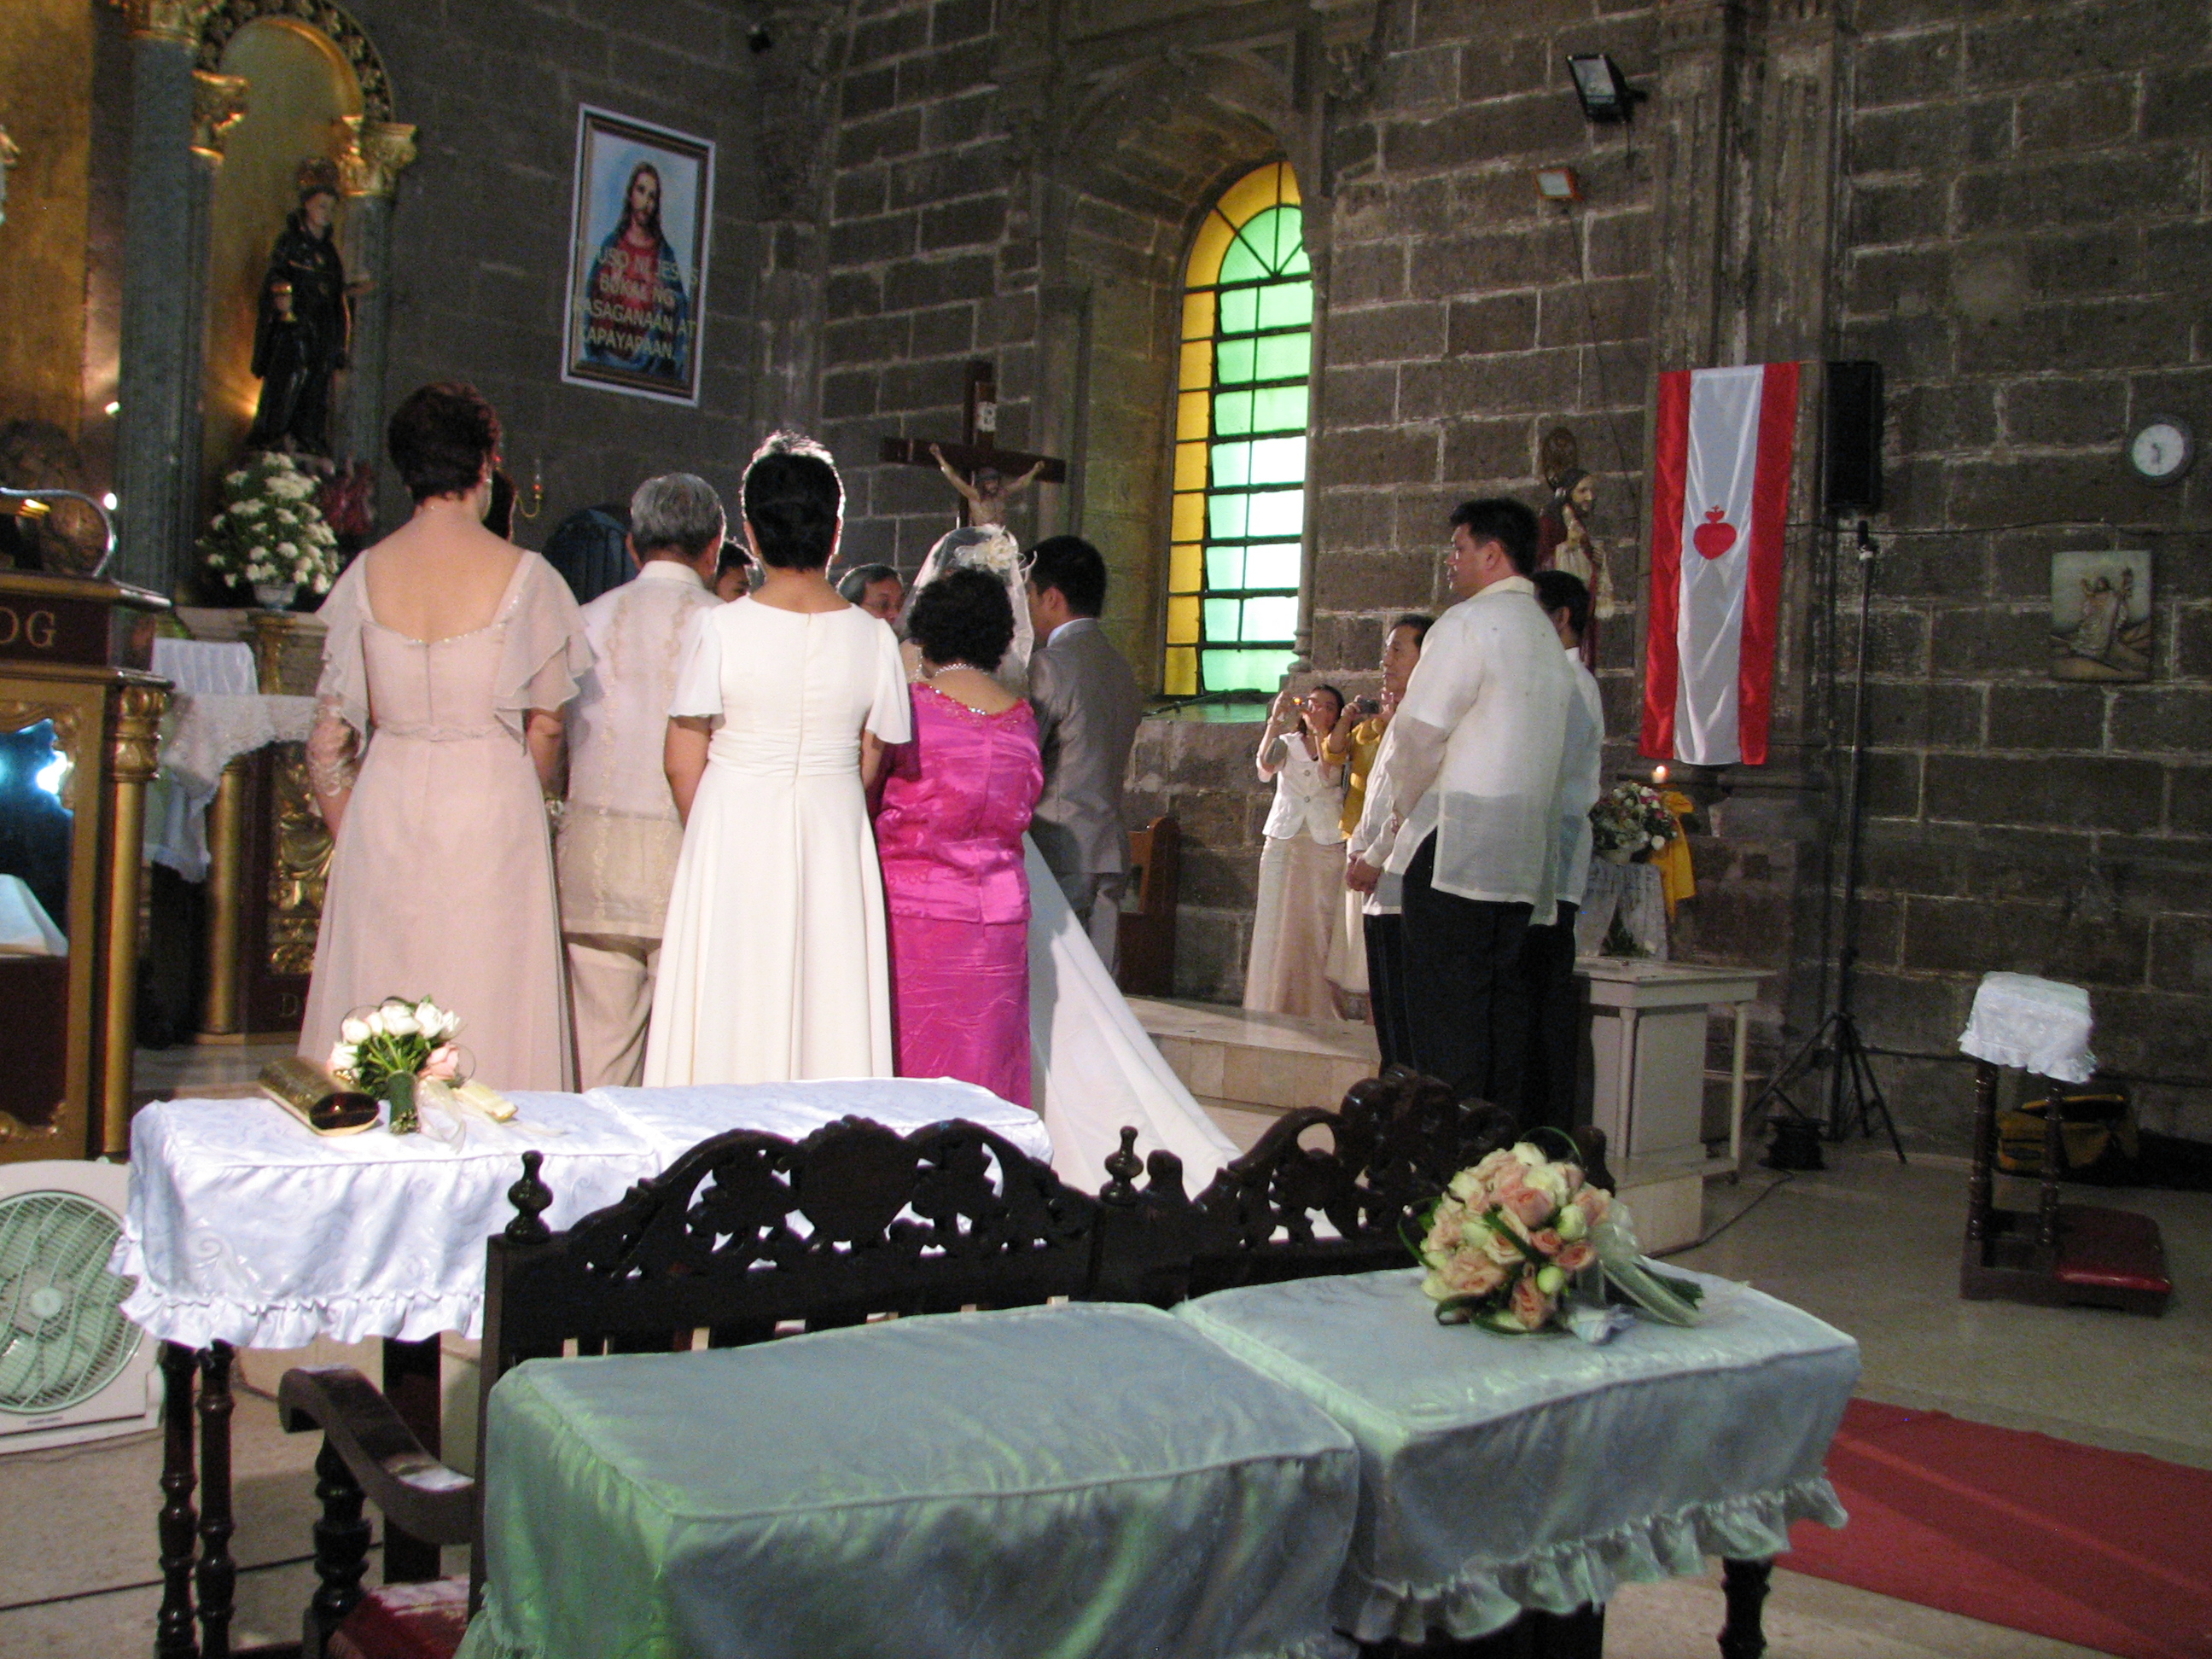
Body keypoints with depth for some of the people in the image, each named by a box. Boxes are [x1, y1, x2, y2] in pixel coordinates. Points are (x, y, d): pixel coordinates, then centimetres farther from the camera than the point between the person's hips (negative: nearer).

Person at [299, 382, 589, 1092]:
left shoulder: (368, 572, 1)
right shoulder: (522, 574, -6)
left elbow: (329, 739, 2)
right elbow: (545, 727, -1)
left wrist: (350, 838, 14)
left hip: (385, 809, 3)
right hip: (493, 801, -3)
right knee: (490, 1022, 4)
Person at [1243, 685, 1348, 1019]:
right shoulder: (1287, 743, 11)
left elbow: (1328, 775, -12)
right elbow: (1265, 768, -10)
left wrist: (1321, 730, -15)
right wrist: (1275, 720, -18)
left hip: (1325, 849, -1)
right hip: (1283, 843, 1)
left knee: (1317, 929, -4)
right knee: (1276, 928, -3)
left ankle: (1313, 1012, -1)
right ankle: (1271, 1011, 0)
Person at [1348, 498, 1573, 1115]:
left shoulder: (1469, 624, -8)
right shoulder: (1546, 637, 18)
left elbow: (1421, 731, -11)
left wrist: (1403, 809, 7)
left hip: (1455, 842, -8)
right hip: (1523, 852, 8)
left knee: (1445, 1001, -7)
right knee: (1502, 998, 8)